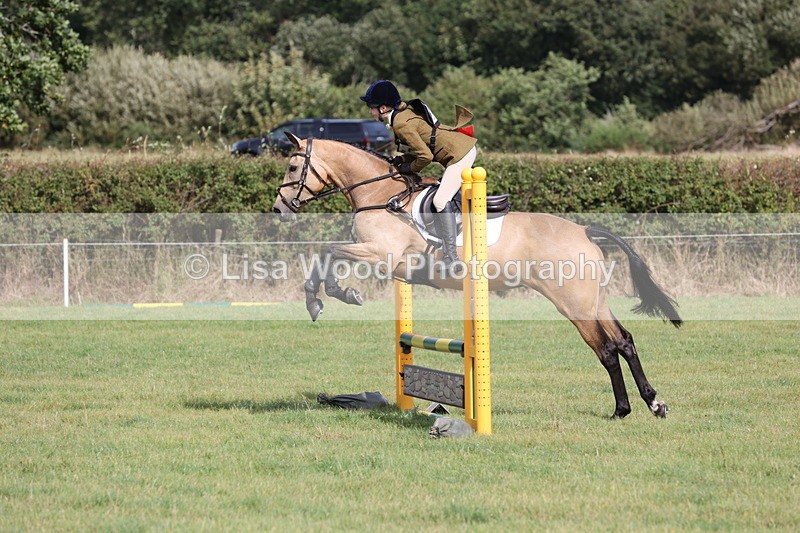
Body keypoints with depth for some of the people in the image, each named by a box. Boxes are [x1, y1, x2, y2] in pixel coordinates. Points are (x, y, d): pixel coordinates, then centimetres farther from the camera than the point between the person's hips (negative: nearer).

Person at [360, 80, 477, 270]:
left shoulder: (401, 124, -19)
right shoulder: (406, 111, 11)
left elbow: (425, 156, -21)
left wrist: (410, 167, -3)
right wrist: (403, 159, 5)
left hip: (460, 154, -11)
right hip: (465, 147, 11)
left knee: (441, 200, -16)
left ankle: (450, 256, -19)